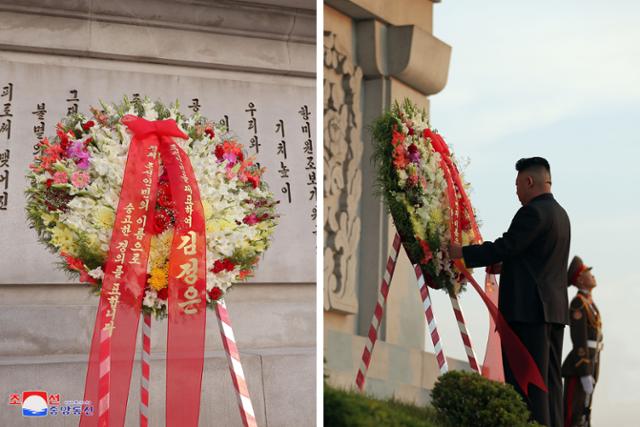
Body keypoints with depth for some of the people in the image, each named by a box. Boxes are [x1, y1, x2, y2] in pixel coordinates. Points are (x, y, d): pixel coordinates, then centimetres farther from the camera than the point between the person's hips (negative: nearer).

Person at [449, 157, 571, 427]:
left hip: (529, 308, -10)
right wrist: (506, 265, 18)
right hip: (555, 308, 10)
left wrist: (461, 253, -7)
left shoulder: (533, 212, -12)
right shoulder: (560, 213, 18)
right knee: (549, 379, 10)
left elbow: (505, 247, -16)